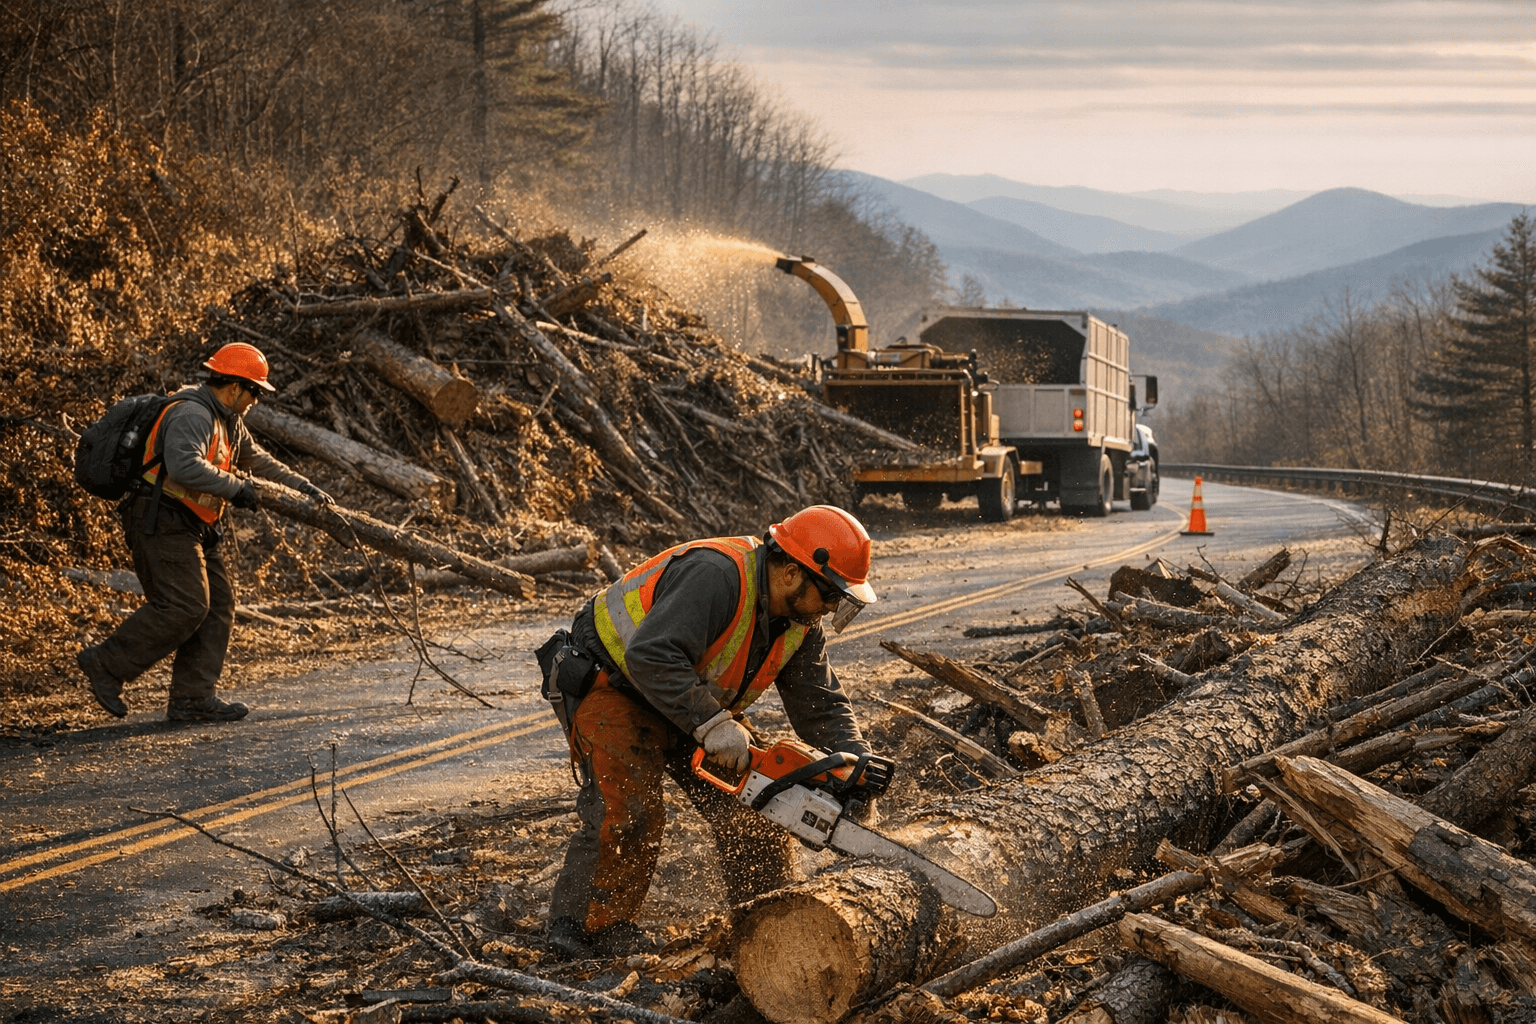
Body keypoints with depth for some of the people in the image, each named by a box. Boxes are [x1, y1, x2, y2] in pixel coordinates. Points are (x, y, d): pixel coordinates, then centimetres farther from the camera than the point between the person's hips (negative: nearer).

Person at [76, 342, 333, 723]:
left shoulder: (229, 421, 18)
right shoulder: (192, 415, -17)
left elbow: (258, 459, 29)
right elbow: (185, 465, -33)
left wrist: (304, 488, 23)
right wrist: (235, 488, -27)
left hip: (195, 529, 11)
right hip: (163, 523, -11)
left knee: (218, 606, 5)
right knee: (184, 607, -17)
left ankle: (193, 698, 5)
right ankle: (106, 664, -8)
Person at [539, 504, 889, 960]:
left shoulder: (799, 623, -5)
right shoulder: (716, 576, -34)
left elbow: (822, 705, 0)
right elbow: (651, 656, -41)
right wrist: (712, 724, -42)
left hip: (695, 707, 8)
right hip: (609, 683, -8)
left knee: (752, 806, 2)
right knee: (628, 811, -21)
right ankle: (584, 929, -5)